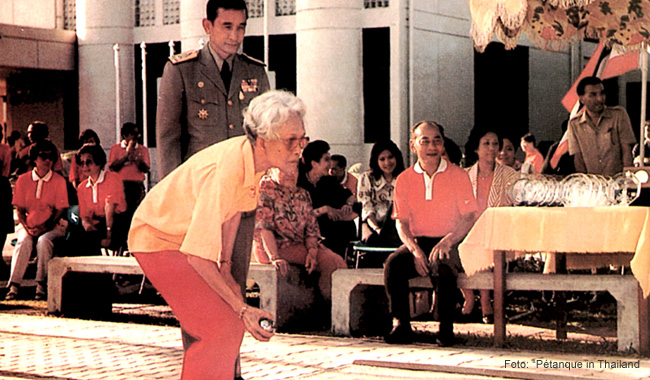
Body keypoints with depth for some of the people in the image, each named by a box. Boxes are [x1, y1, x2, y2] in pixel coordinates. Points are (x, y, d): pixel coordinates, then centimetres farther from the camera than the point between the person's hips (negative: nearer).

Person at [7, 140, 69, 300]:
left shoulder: (59, 181, 1)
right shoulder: (23, 180, 6)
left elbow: (60, 210, -2)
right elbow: (20, 210, 6)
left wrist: (44, 227, -17)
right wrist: (26, 227, -13)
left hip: (53, 226, -1)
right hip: (29, 226, 1)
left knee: (44, 241, -33)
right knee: (23, 241, -30)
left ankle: (41, 286, -30)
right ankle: (13, 286, -35)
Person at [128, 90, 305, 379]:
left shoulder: (256, 158, -12)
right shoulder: (224, 171, -37)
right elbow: (197, 254, -34)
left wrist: (226, 266, 6)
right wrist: (241, 308, -32)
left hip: (189, 235, 8)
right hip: (157, 238, -8)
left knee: (232, 322, 6)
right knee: (219, 327, -17)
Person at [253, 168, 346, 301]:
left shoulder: (303, 194, 14)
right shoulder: (265, 189, -6)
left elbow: (311, 228, 10)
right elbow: (263, 227, -16)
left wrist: (312, 250, -11)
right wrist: (274, 258, -27)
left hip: (301, 244, 7)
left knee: (336, 261, -16)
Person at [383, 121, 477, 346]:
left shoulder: (458, 176, 2)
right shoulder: (404, 180, 9)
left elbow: (469, 218, -3)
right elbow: (402, 222, 5)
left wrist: (447, 241, -21)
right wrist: (415, 251, -15)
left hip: (451, 244, -2)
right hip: (418, 241, 3)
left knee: (441, 263, -36)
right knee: (394, 263, -28)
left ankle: (446, 327, -25)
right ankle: (400, 324, -22)